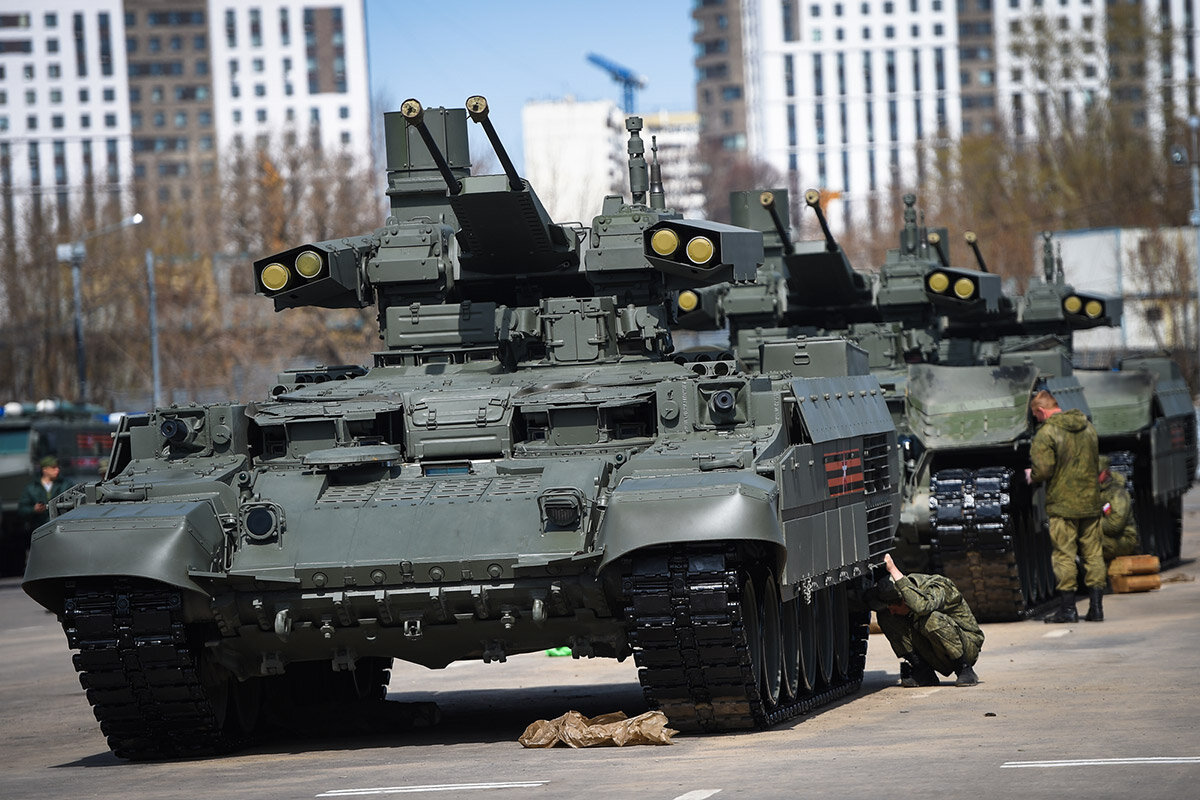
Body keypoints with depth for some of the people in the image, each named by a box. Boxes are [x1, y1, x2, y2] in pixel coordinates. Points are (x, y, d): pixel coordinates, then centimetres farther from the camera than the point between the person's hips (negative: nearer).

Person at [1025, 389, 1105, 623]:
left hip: (1062, 504, -6)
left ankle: (1067, 607, 0)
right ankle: (1096, 607, 9)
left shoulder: (1047, 433, -12)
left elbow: (1044, 470, -16)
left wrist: (1031, 476, 4)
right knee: (1093, 553, 9)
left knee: (1064, 555, 0)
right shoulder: (1088, 428, 11)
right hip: (1090, 502, 6)